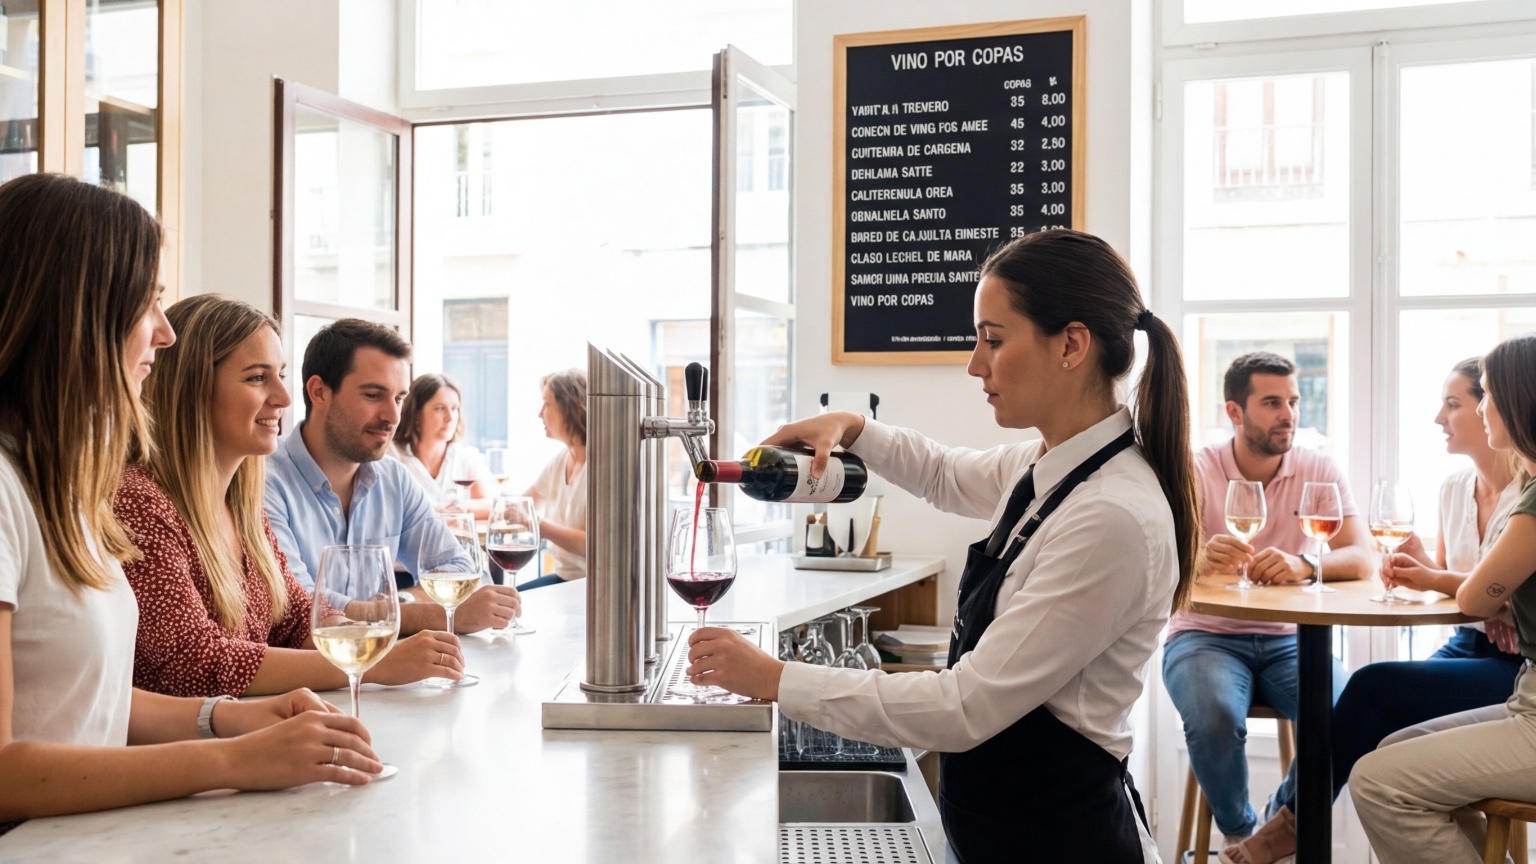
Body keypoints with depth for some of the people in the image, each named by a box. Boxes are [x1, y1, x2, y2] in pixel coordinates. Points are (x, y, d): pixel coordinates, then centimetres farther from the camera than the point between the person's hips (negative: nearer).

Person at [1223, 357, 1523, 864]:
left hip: (1515, 666, -6)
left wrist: (1435, 580, -18)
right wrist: (1419, 568, -7)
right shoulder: (1454, 488, 11)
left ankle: (1291, 822, -13)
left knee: (1374, 687, -25)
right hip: (1468, 647, 6)